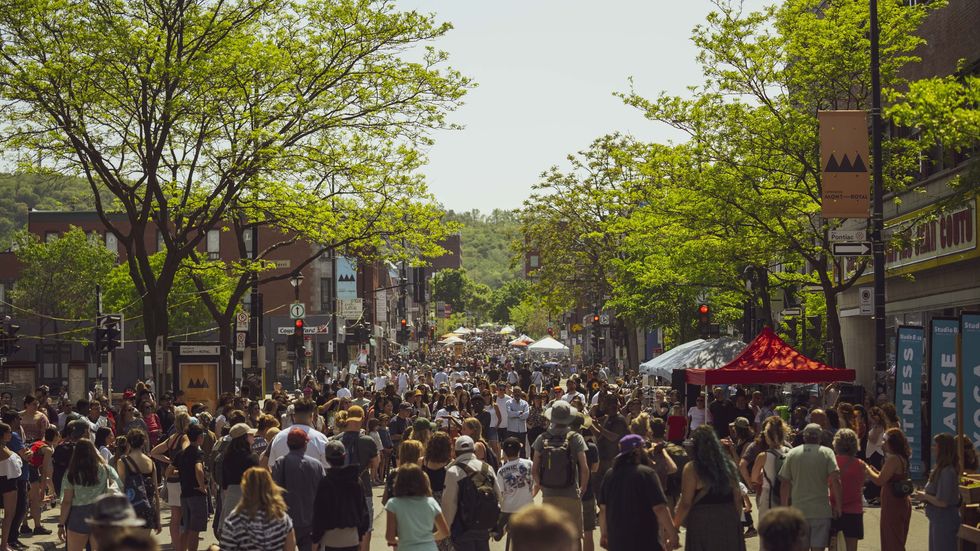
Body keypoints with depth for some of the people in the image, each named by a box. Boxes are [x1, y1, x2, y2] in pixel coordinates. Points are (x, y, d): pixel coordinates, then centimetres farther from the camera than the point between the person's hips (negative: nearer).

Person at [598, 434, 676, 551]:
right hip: (644, 542, -6)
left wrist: (604, 534, 20)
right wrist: (672, 534, -10)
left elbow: (603, 509, 10)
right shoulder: (646, 473, -12)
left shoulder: (610, 475, 7)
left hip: (616, 542, 6)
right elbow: (659, 508, -17)